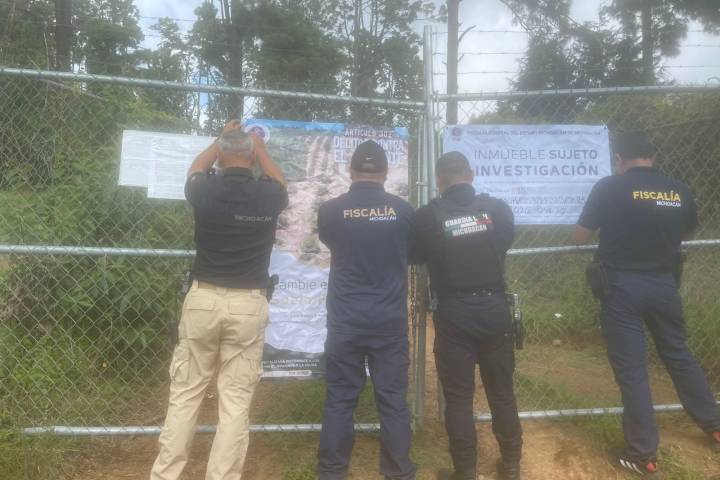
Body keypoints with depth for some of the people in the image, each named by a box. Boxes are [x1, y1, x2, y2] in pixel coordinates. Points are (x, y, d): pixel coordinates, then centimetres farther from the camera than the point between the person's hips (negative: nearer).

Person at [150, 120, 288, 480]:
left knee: (184, 394, 12)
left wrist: (221, 139, 35)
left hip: (203, 299, 1)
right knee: (236, 401, 5)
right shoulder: (269, 196, -3)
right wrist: (258, 146, 36)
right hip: (249, 305, 0)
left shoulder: (206, 191, -4)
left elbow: (195, 170, 21)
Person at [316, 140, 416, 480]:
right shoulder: (402, 210, -5)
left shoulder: (330, 210, -7)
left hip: (345, 321, 0)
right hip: (390, 321, 1)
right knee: (393, 398, 10)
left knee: (339, 399, 10)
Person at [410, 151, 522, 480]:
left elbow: (415, 256, 6)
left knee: (458, 397, 9)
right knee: (502, 392, 17)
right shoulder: (498, 208, -5)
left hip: (454, 315, -2)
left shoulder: (427, 216, -11)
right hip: (495, 310, 3)